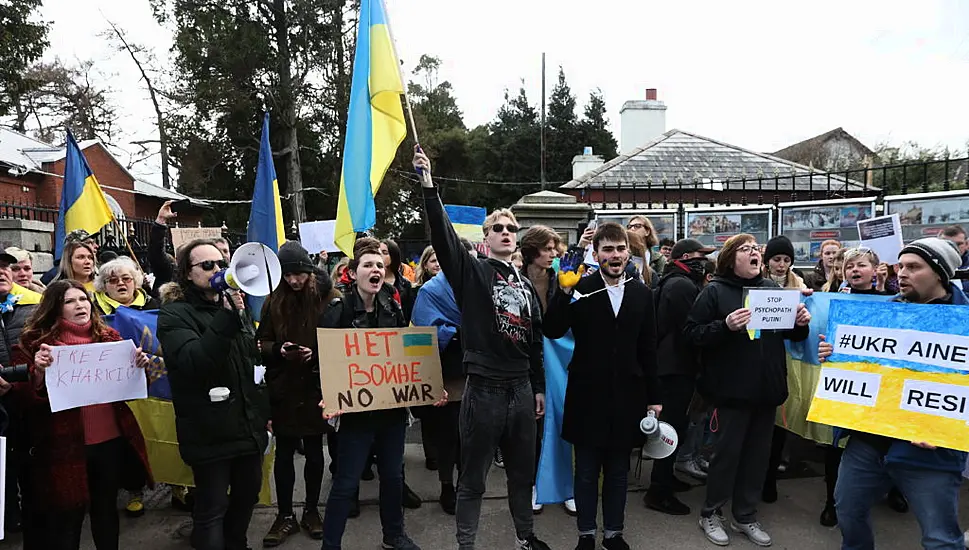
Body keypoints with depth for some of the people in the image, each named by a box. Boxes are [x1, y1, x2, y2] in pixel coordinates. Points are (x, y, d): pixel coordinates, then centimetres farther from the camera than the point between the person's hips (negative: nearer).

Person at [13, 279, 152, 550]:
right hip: (64, 444, -3)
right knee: (66, 518, 7)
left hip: (111, 440, 3)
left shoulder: (109, 336, 7)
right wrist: (38, 371, -26)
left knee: (106, 509, 17)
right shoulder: (36, 341, -3)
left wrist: (139, 366, -8)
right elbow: (25, 396, -7)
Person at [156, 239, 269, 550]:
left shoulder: (234, 305, 10)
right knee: (212, 508, 3)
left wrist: (264, 411, 18)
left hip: (248, 425, 7)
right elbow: (194, 363, -27)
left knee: (248, 493, 19)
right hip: (210, 432, -6)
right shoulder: (174, 314, -9)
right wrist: (227, 317, -33)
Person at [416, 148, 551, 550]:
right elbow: (442, 235, -19)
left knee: (523, 471, 18)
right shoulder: (472, 272, -3)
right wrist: (429, 187, -29)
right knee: (473, 477, 6)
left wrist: (539, 388, 17)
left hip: (521, 389, 5)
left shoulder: (526, 285, 12)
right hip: (484, 389, -5)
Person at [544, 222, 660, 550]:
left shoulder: (642, 293, 3)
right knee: (587, 472, 11)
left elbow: (648, 349, 6)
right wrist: (564, 291, -27)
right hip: (588, 395, -2)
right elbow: (552, 331, -15)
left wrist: (653, 396, 7)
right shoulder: (580, 289, -6)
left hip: (627, 396, 3)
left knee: (618, 471, 15)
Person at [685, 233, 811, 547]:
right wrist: (725, 326, -27)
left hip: (767, 387, 5)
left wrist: (801, 324, -5)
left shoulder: (772, 289, 8)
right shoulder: (715, 291, -6)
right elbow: (692, 333, -13)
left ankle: (745, 517, 29)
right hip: (733, 389, -5)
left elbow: (791, 335, 16)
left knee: (758, 452, 13)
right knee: (728, 450, 4)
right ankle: (710, 514, 22)